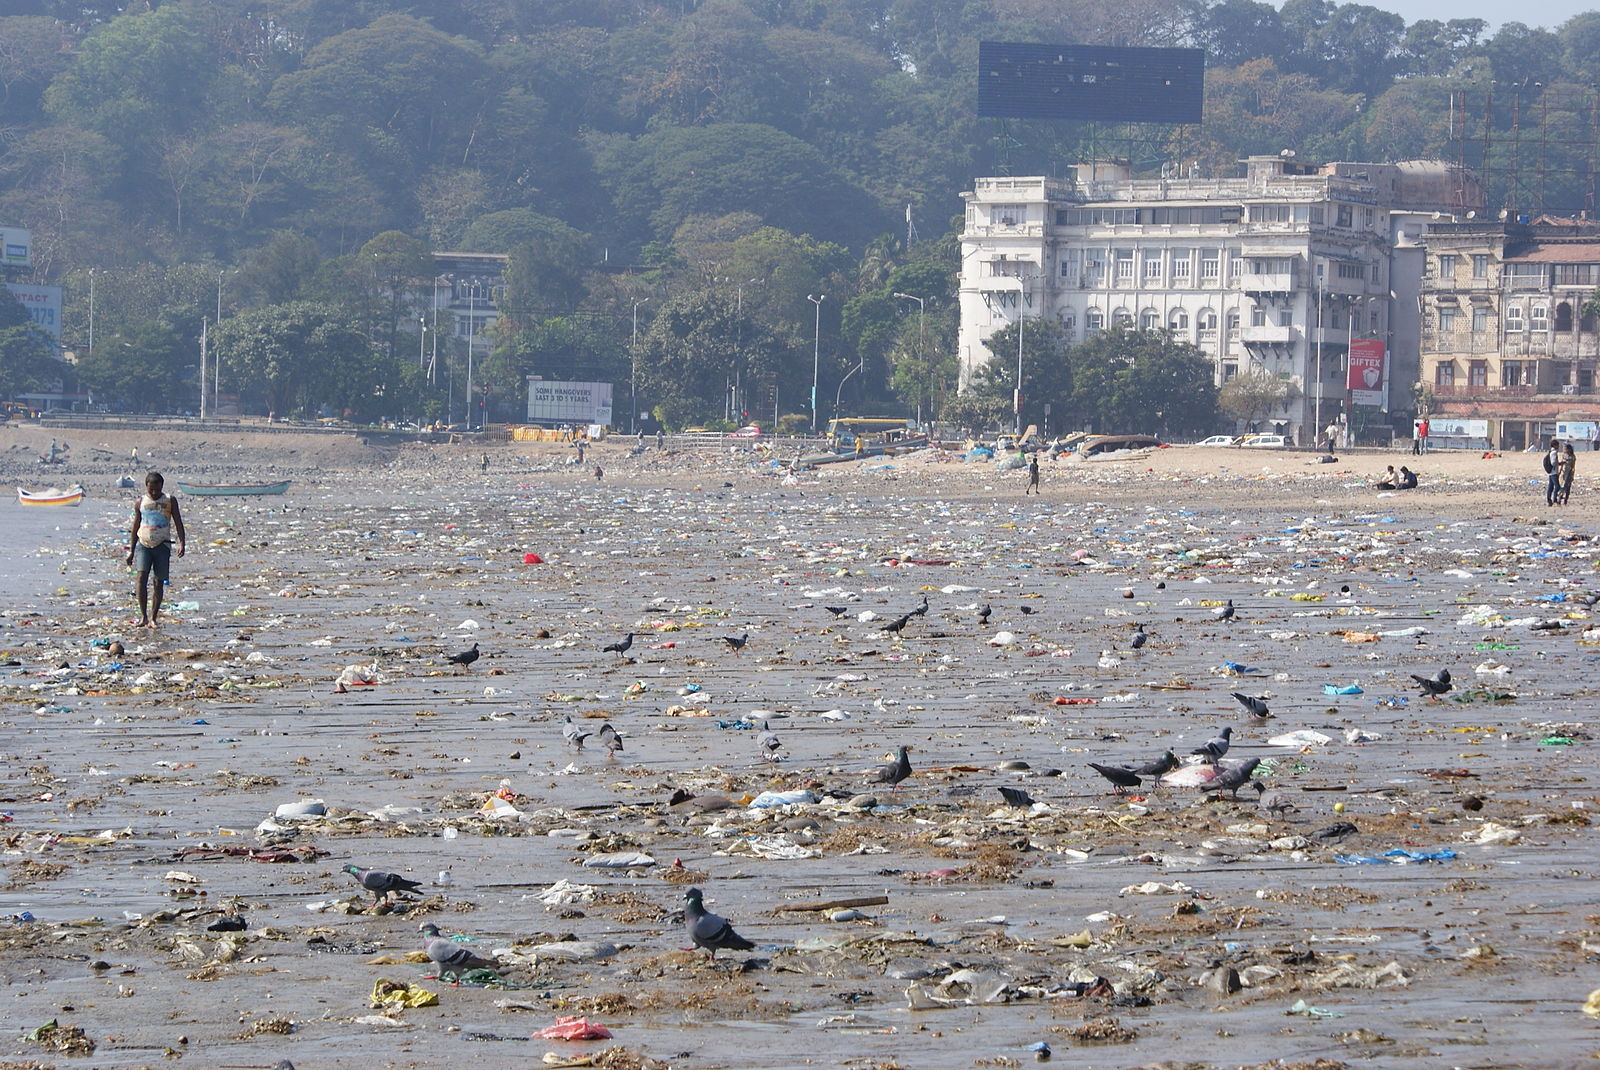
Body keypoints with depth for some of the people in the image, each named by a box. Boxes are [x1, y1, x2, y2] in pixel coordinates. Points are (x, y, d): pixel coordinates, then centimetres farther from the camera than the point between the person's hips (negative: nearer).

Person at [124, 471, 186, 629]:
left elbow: (178, 523, 3)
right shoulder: (140, 503, 8)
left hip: (162, 545, 0)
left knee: (159, 582, 0)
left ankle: (153, 618, 8)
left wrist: (181, 543, -12)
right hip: (143, 544, 0)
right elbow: (135, 528, 15)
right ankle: (143, 615, -12)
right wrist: (131, 551, 13)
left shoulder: (170, 501, 4)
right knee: (142, 577, -16)